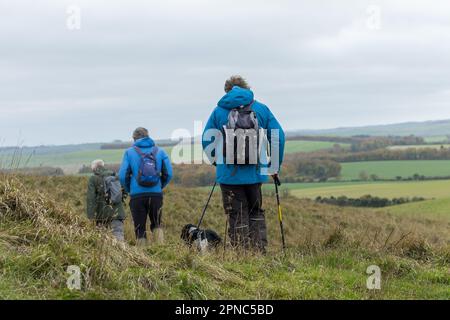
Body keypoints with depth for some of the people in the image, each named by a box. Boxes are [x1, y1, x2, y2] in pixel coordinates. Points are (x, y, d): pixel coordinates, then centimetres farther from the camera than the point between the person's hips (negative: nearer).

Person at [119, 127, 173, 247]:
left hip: (137, 195, -1)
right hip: (156, 194, 2)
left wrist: (129, 190, 13)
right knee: (156, 224, 16)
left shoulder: (130, 152, 2)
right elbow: (168, 174, 2)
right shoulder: (160, 151, 7)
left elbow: (122, 176, -4)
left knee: (140, 229, 8)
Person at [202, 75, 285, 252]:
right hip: (255, 172, 2)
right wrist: (275, 166, 14)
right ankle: (260, 251, 9)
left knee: (237, 217, 5)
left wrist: (216, 161, 22)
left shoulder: (219, 111, 4)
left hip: (229, 173, -1)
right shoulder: (262, 109, 6)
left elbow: (206, 140, 6)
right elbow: (278, 137, 4)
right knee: (256, 213, 17)